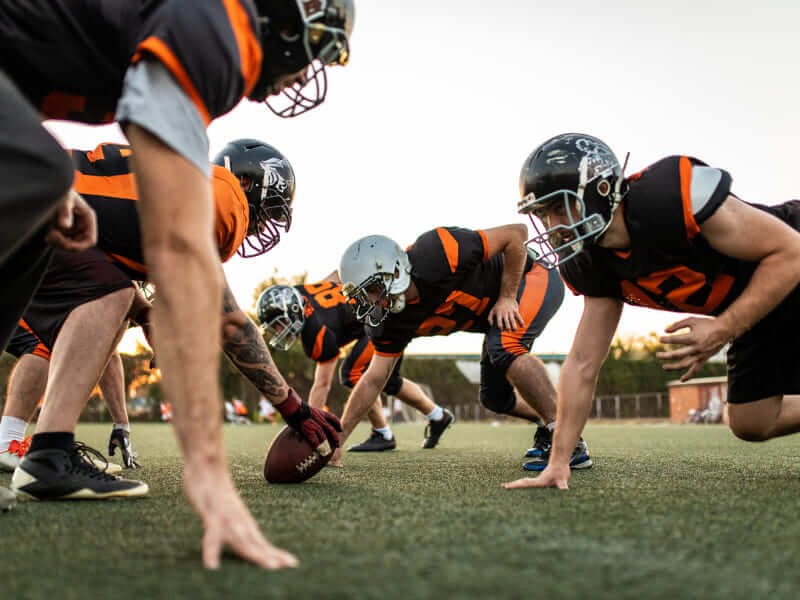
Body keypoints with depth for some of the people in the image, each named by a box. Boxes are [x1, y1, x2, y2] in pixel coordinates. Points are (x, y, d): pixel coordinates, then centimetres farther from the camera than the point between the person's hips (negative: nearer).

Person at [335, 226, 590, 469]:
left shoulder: (436, 256, -35)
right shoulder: (391, 320, -14)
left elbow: (516, 234, -27)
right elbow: (374, 379, -7)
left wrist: (507, 297, -25)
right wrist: (338, 437, -11)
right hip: (492, 313, 8)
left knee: (504, 348, -32)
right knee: (495, 398, 6)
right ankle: (547, 425, 33)